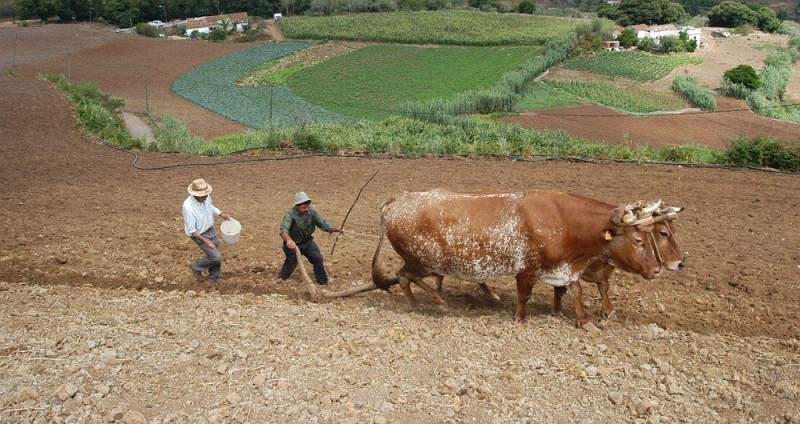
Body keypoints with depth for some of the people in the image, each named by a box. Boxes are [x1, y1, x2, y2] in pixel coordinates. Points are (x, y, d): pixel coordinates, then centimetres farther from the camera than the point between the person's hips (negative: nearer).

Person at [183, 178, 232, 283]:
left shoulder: (206, 197, -15)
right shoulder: (189, 207, -34)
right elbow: (191, 230, -26)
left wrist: (221, 215, 5)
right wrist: (205, 241, -30)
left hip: (210, 230, 7)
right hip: (199, 234, -7)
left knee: (216, 257, 13)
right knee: (215, 256, -9)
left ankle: (214, 280, 34)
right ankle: (195, 267, 20)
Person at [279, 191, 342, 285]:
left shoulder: (312, 211, -14)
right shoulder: (291, 213, -28)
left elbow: (322, 223, -10)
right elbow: (284, 229, -42)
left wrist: (335, 229, -29)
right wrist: (288, 240, -63)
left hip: (307, 241, 4)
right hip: (293, 243, -4)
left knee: (318, 259, -5)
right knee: (291, 263, -3)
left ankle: (323, 283, 12)